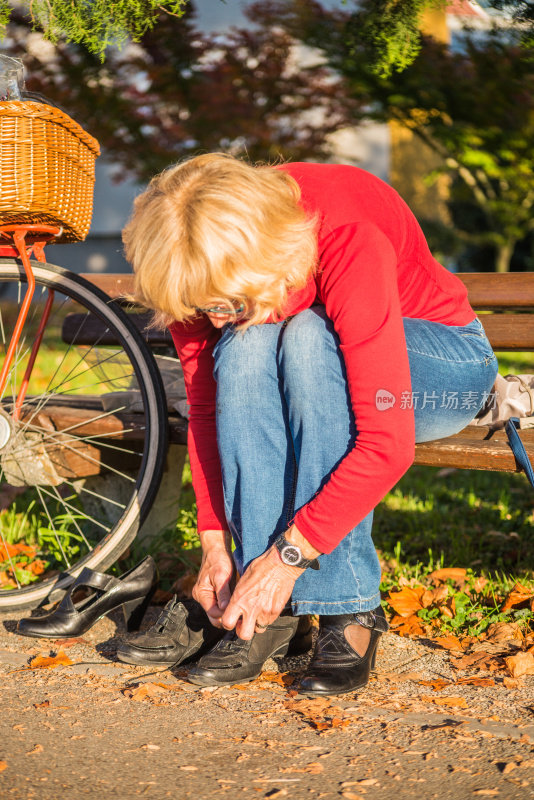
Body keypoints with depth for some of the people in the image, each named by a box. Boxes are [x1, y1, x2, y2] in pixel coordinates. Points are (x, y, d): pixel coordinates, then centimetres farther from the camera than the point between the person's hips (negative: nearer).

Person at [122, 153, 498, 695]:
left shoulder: (349, 242, -36)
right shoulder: (200, 274, -19)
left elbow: (388, 445, -38)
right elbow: (207, 409, -9)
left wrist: (288, 555, -37)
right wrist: (214, 543, -18)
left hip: (445, 368, -4)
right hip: (313, 373, 5)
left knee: (306, 343, -36)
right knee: (243, 350, -31)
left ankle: (349, 610, -29)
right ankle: (269, 611, -25)